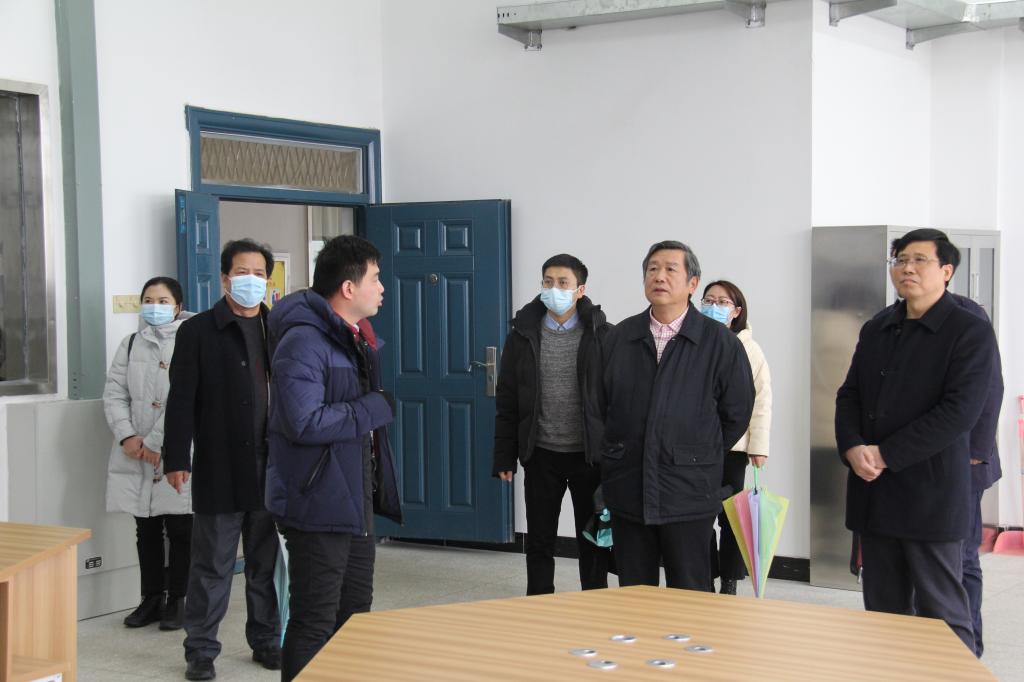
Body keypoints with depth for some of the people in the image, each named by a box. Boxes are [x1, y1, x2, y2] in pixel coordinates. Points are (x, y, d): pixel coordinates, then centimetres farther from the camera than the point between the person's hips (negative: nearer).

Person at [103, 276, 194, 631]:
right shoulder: (131, 345, 13)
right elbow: (114, 393, 7)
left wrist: (155, 443, -14)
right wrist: (127, 436, -8)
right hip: (136, 456, 5)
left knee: (180, 530, 2)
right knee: (146, 529, 12)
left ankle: (176, 600, 14)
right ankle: (152, 598, 21)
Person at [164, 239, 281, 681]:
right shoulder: (197, 331, -1)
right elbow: (182, 401, -5)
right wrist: (176, 460, -10)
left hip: (271, 470, 3)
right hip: (219, 471, -3)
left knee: (267, 565, 12)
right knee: (212, 566, 5)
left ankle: (267, 642, 24)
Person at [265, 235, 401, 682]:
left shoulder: (355, 338, 13)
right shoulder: (304, 341, -19)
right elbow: (304, 422, -28)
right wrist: (374, 409, -18)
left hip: (355, 504, 10)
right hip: (319, 506, -10)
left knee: (354, 617, 19)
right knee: (314, 626, -2)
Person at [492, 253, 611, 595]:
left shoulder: (602, 334, -3)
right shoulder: (523, 335, 3)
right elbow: (506, 401, 4)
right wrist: (505, 457, 1)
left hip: (589, 454, -2)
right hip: (541, 455, 2)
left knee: (593, 541, 8)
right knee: (539, 541, 9)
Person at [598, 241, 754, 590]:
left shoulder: (720, 342, -2)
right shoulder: (619, 338, 7)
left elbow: (736, 414, 4)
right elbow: (599, 405, 16)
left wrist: (699, 457, 9)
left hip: (688, 495, -3)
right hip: (628, 492, 3)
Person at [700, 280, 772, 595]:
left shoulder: (749, 349, 1)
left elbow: (761, 401, 0)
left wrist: (758, 446, -5)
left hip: (733, 445, -1)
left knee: (730, 516, 6)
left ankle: (729, 584, 16)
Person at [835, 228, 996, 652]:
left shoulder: (971, 332, -6)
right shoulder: (876, 330, 14)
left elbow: (960, 411, -15)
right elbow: (849, 395, 13)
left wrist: (885, 454, -16)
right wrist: (853, 449, -7)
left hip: (931, 495, -6)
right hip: (874, 494, 6)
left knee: (941, 617, 0)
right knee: (882, 612, 12)